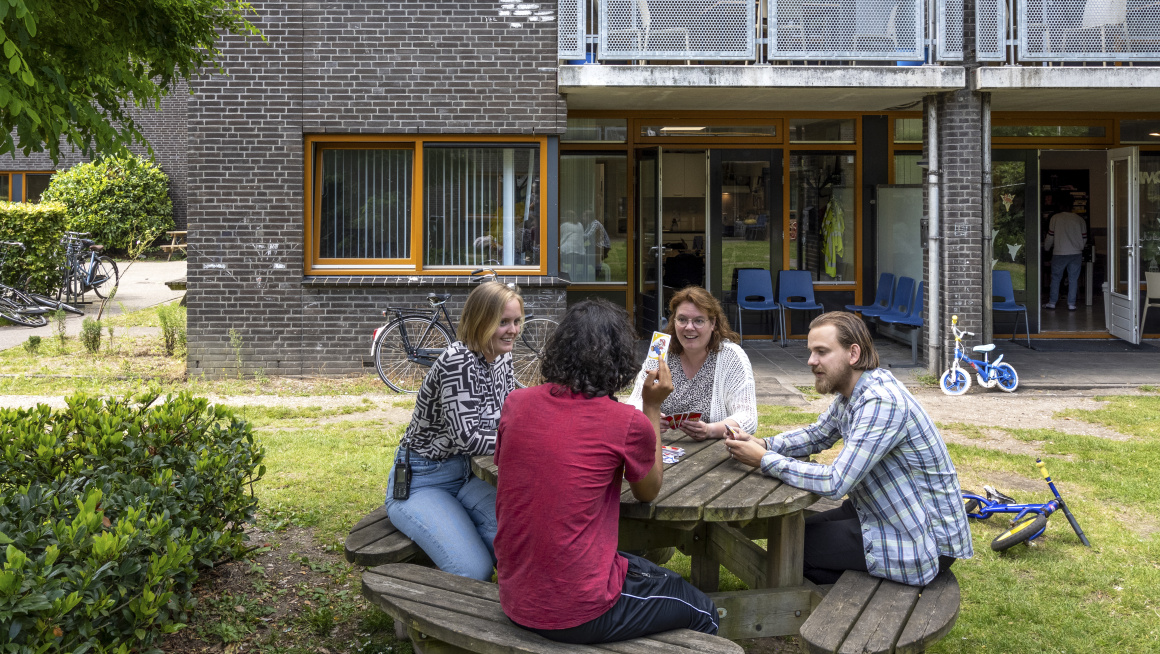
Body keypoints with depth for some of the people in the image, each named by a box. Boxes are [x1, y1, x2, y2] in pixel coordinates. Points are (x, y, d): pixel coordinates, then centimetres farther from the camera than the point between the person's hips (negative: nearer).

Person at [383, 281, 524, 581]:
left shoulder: (502, 359, 3)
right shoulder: (457, 360, -24)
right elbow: (467, 437, -30)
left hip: (464, 475, 7)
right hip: (419, 484, -7)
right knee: (474, 570, -25)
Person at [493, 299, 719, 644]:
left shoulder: (516, 403, -3)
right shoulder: (629, 424, -15)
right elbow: (647, 493, 6)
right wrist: (652, 407, 9)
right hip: (580, 613, -6)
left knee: (647, 569, 32)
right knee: (703, 614, 20)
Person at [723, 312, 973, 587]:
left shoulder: (881, 403, -28)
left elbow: (835, 483, -31)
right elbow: (817, 434, 18)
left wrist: (764, 459, -23)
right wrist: (764, 444, -2)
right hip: (882, 512, 9)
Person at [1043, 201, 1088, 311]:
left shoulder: (1055, 218, -4)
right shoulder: (1080, 220, 3)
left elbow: (1050, 236, 1)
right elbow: (1084, 238, 9)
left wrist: (1046, 247, 18)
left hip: (1059, 253, -2)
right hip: (1076, 253, 2)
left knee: (1055, 277, 10)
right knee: (1073, 279, 8)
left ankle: (1052, 303, 11)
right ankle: (1071, 304, 7)